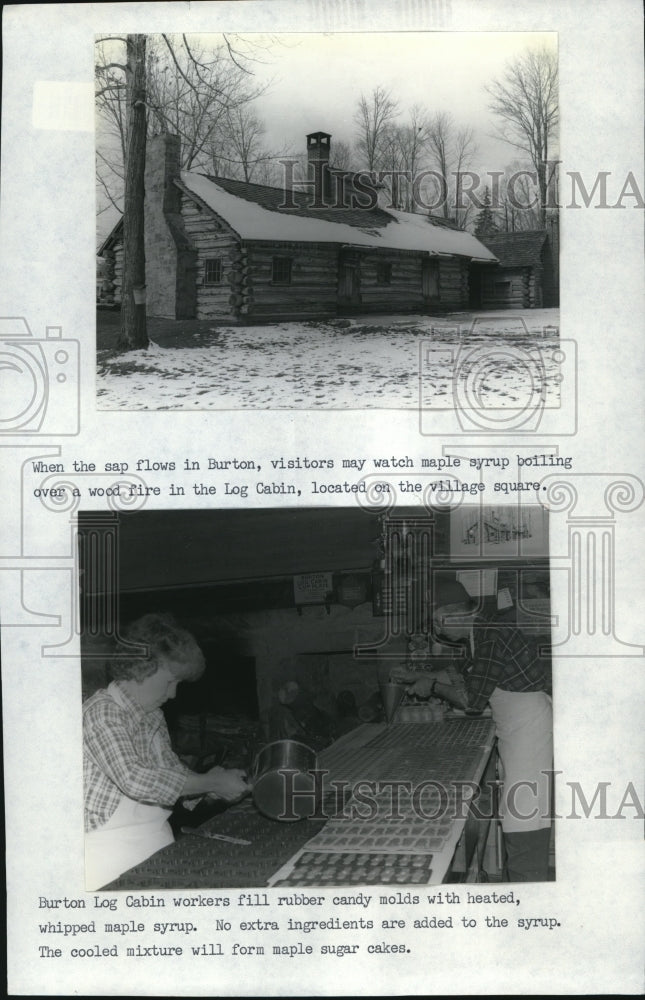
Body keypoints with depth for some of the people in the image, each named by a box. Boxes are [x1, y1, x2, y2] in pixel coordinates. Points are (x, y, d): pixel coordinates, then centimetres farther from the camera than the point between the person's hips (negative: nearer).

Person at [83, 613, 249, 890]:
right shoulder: (102, 711, -17)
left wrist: (218, 784, -1)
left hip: (157, 843, 8)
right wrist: (212, 783, -22)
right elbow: (134, 780, -28)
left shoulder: (154, 716, 9)